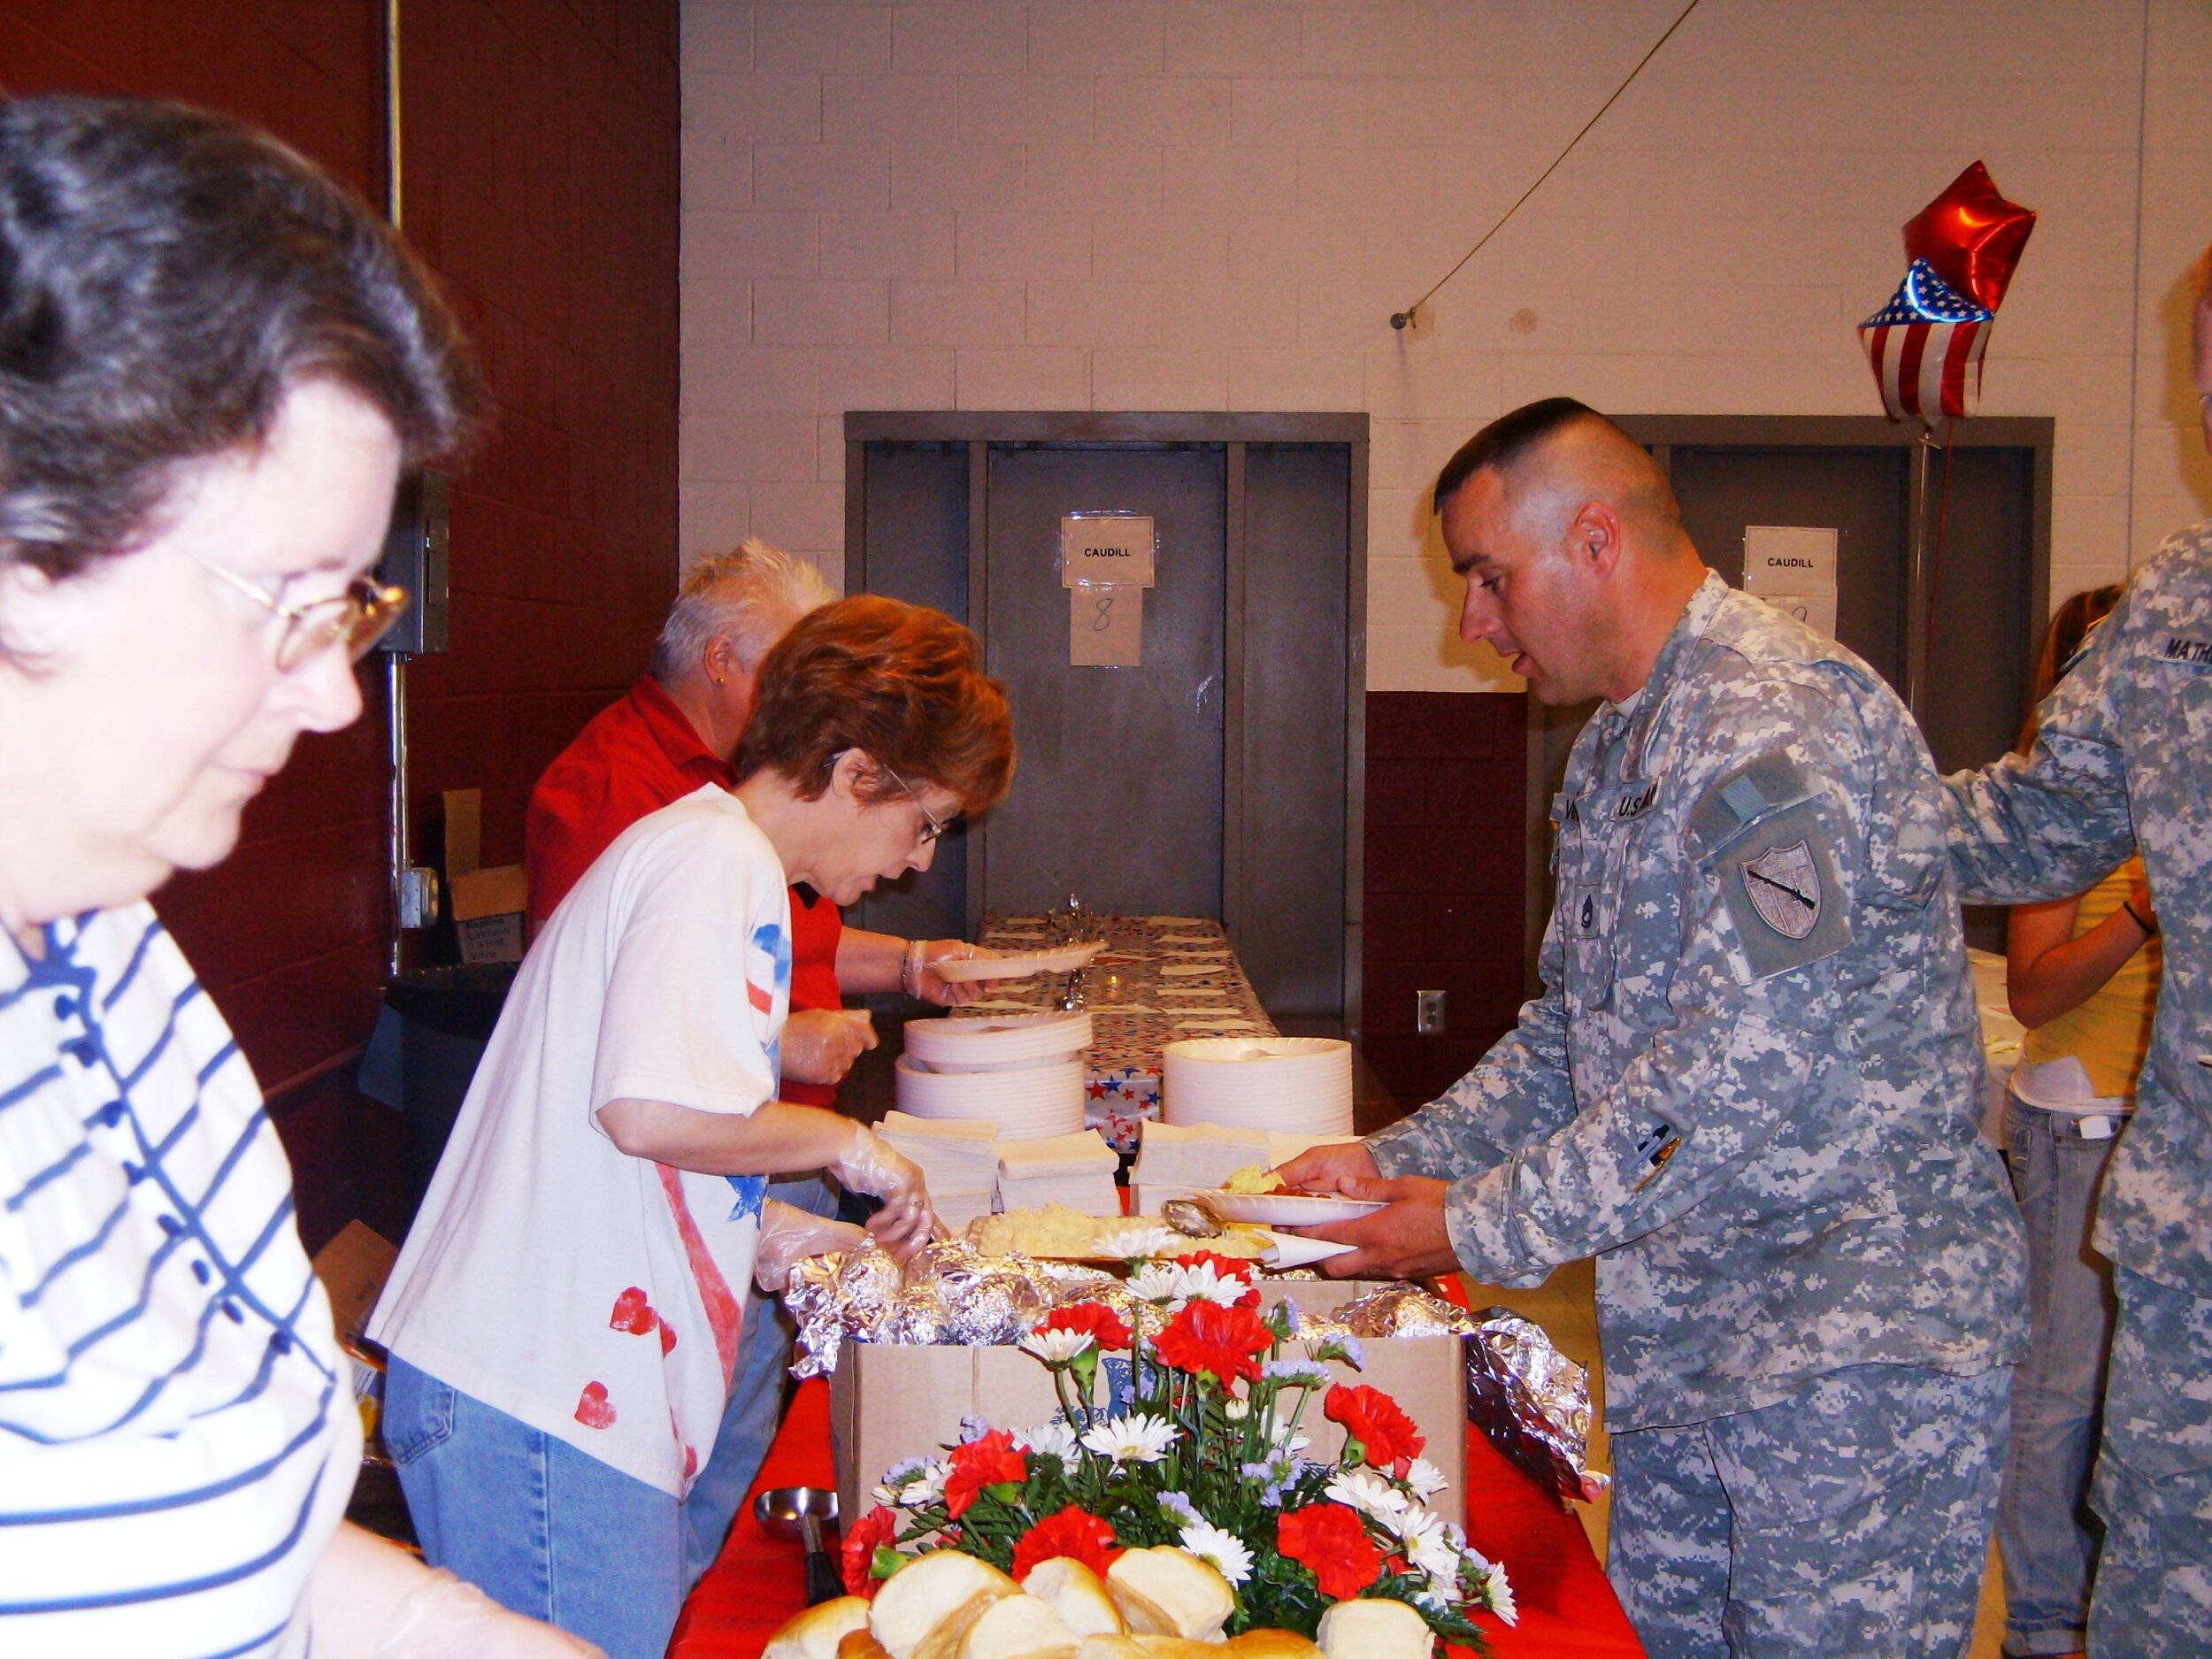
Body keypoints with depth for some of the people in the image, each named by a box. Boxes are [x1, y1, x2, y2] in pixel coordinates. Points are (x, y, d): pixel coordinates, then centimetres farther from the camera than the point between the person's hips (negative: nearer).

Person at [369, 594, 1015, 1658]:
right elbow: (650, 1109, -28)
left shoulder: (710, 853, 18)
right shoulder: (715, 858, -13)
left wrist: (796, 1234, 16)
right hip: (539, 1407, -10)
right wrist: (848, 1143, -13)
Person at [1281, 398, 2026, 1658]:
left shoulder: (1780, 717, -20)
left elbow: (1746, 1079, -26)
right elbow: (1575, 1034, 18)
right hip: (1686, 1337, 9)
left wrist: (1483, 1227, -17)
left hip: (1861, 1336, -9)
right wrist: (1398, 1162, 7)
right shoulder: (1622, 741, 13)